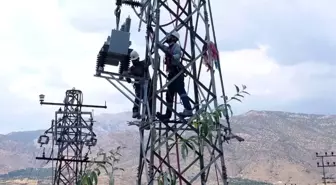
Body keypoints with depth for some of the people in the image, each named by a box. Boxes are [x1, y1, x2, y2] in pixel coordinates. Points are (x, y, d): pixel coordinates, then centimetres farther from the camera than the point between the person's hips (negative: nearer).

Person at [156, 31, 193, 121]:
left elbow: (178, 55, -20)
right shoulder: (169, 48, 24)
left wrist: (171, 56, -41)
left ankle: (188, 110, -34)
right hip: (172, 73, 9)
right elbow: (159, 44, 36)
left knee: (180, 90, -23)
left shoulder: (176, 46, -2)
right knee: (169, 94, 11)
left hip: (177, 72, -9)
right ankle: (168, 114, 17)